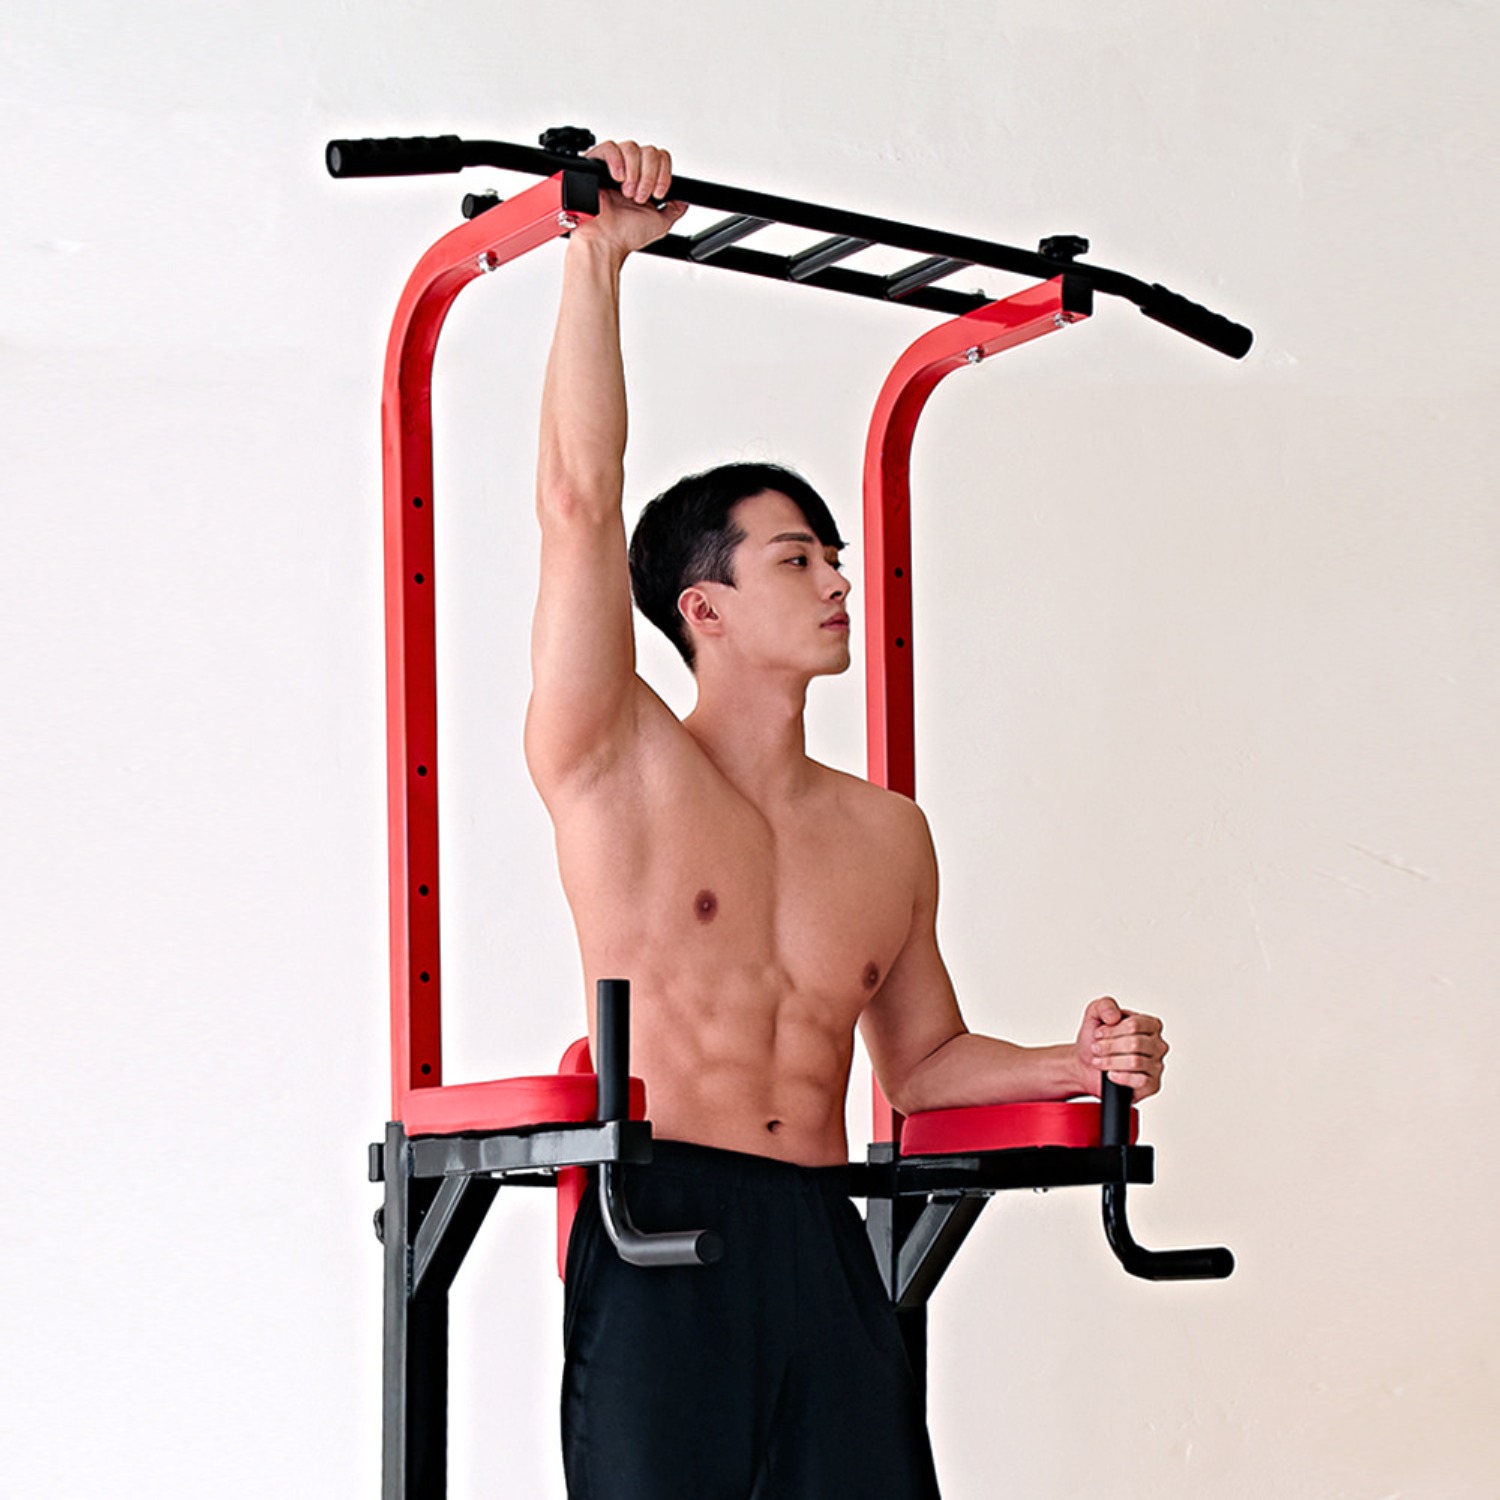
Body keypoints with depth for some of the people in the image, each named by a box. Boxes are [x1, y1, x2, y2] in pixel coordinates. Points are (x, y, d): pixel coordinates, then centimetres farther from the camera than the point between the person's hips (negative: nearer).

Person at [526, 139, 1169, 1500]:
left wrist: (1074, 1067, 7)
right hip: (662, 1235, -5)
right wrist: (598, 258, -11)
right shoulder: (620, 763, 2)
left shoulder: (888, 835, 16)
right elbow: (579, 504, -8)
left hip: (826, 1247, 5)